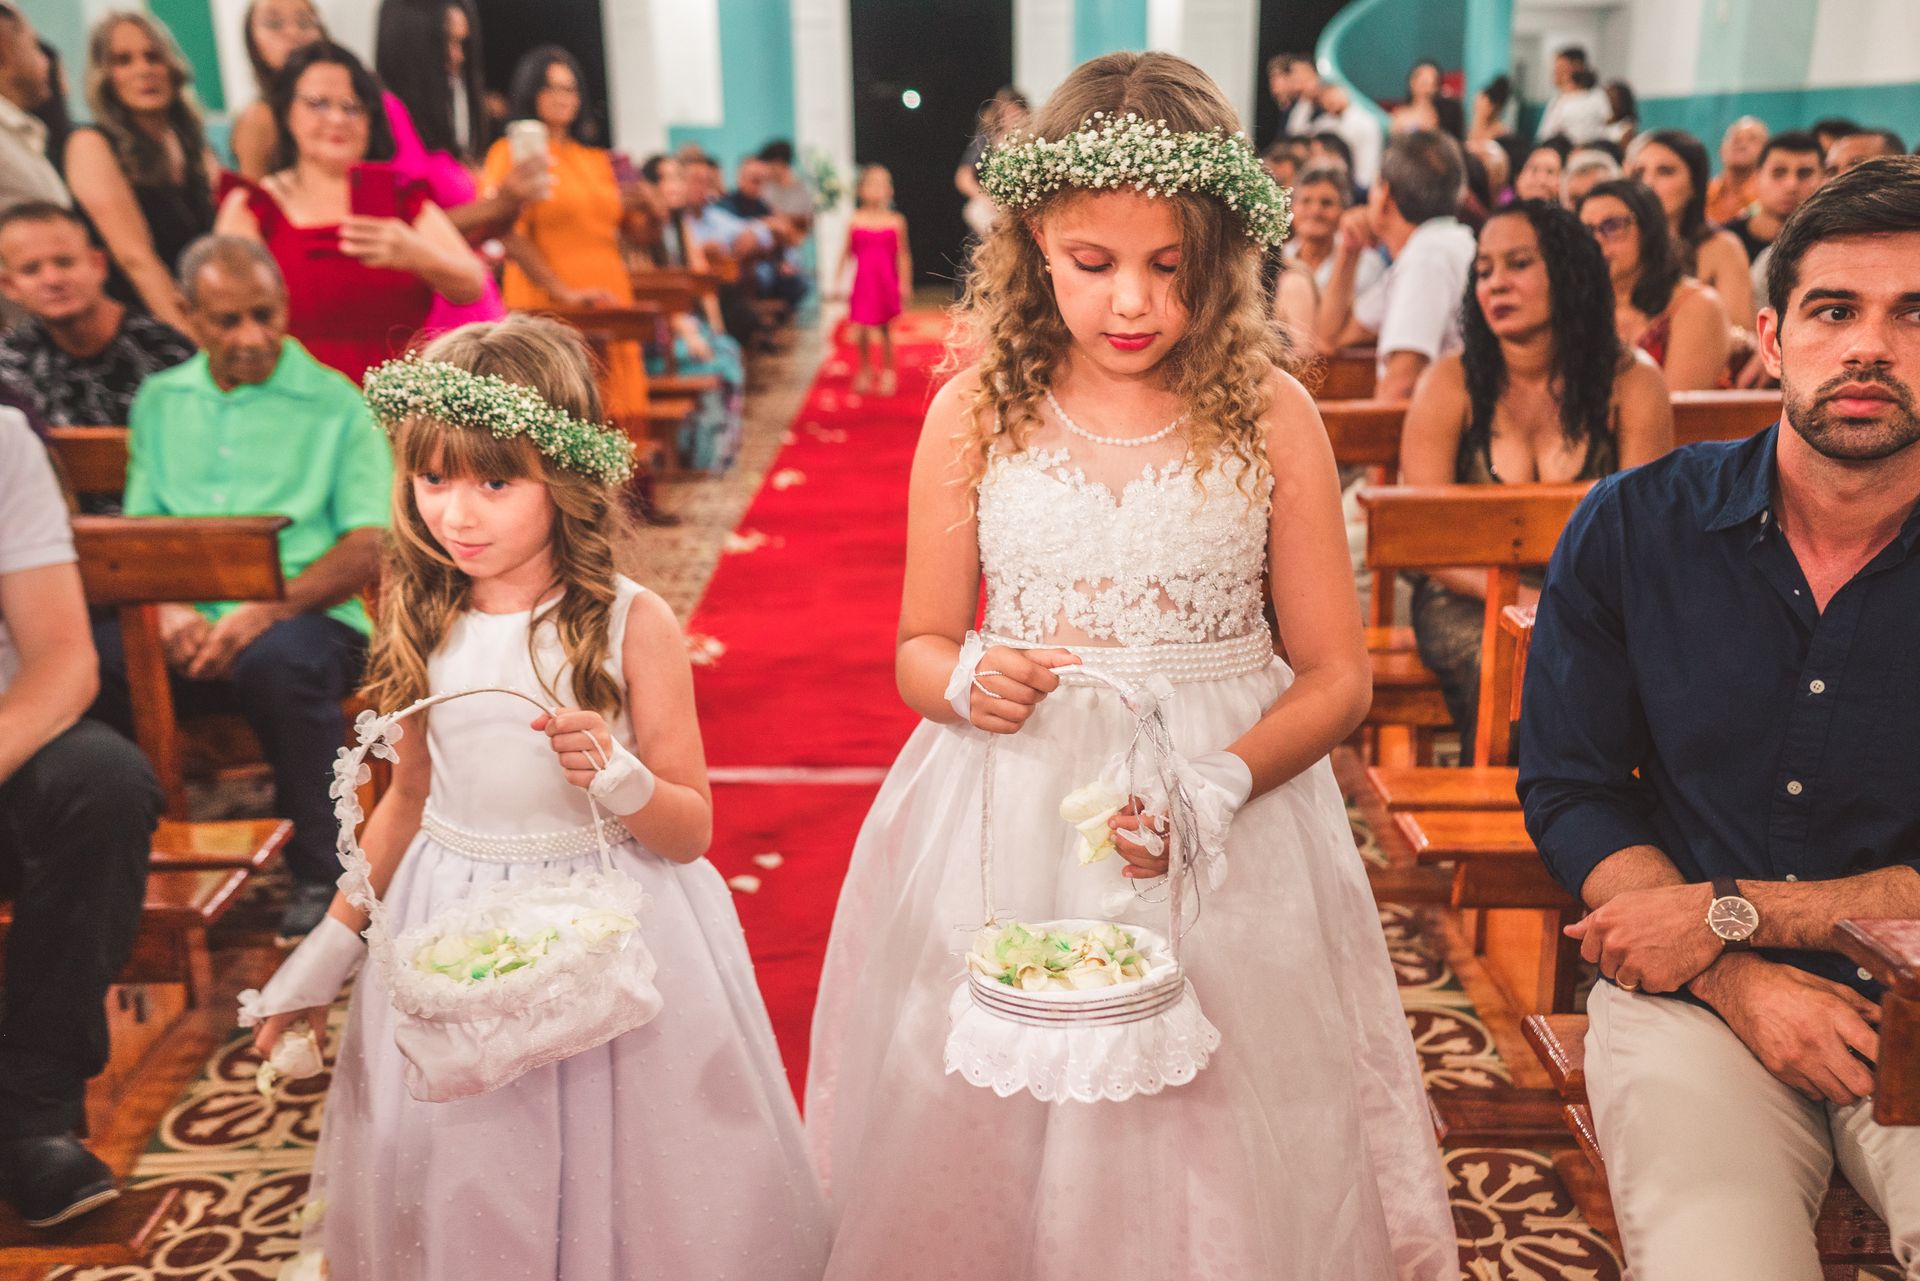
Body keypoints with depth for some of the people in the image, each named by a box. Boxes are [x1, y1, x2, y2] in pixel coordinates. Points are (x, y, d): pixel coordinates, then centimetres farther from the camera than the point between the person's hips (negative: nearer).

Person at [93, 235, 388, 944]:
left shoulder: (334, 403, 6)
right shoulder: (159, 400, 19)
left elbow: (369, 547, -3)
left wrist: (267, 610, -18)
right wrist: (168, 606, -9)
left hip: (306, 617, -3)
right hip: (186, 625, 3)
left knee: (279, 662, -38)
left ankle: (320, 877, -19)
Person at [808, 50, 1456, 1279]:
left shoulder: (1271, 413, -3)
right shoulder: (977, 409, -1)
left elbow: (1337, 673, -2)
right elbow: (920, 648, 6)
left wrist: (1222, 785, -19)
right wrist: (970, 682, -17)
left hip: (1224, 829, 0)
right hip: (1004, 821, 1)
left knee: (1218, 1152, 9)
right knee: (983, 1150, 11)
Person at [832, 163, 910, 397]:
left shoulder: (896, 221, -3)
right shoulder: (855, 221, 0)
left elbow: (903, 254, 1)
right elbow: (847, 253, 7)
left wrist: (905, 283, -3)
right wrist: (837, 279, 7)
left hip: (885, 284, -1)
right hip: (863, 284, 1)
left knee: (883, 329, 5)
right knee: (861, 330, 0)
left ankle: (888, 373, 19)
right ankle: (865, 371, 20)